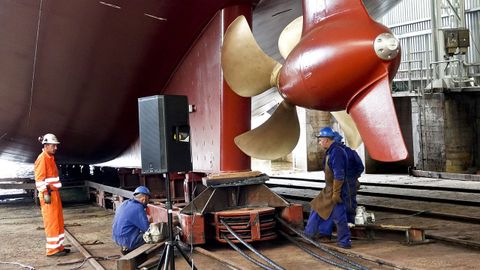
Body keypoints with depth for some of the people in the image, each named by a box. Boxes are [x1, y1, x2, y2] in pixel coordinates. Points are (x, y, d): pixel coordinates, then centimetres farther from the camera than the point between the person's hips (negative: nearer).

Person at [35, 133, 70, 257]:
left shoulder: (50, 158, 16)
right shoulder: (42, 158, -13)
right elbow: (40, 178, -18)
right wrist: (46, 193, -22)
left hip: (54, 193, 10)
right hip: (48, 194, -10)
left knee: (58, 221, 13)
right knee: (51, 222, -5)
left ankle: (58, 246, 20)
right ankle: (52, 249, 0)